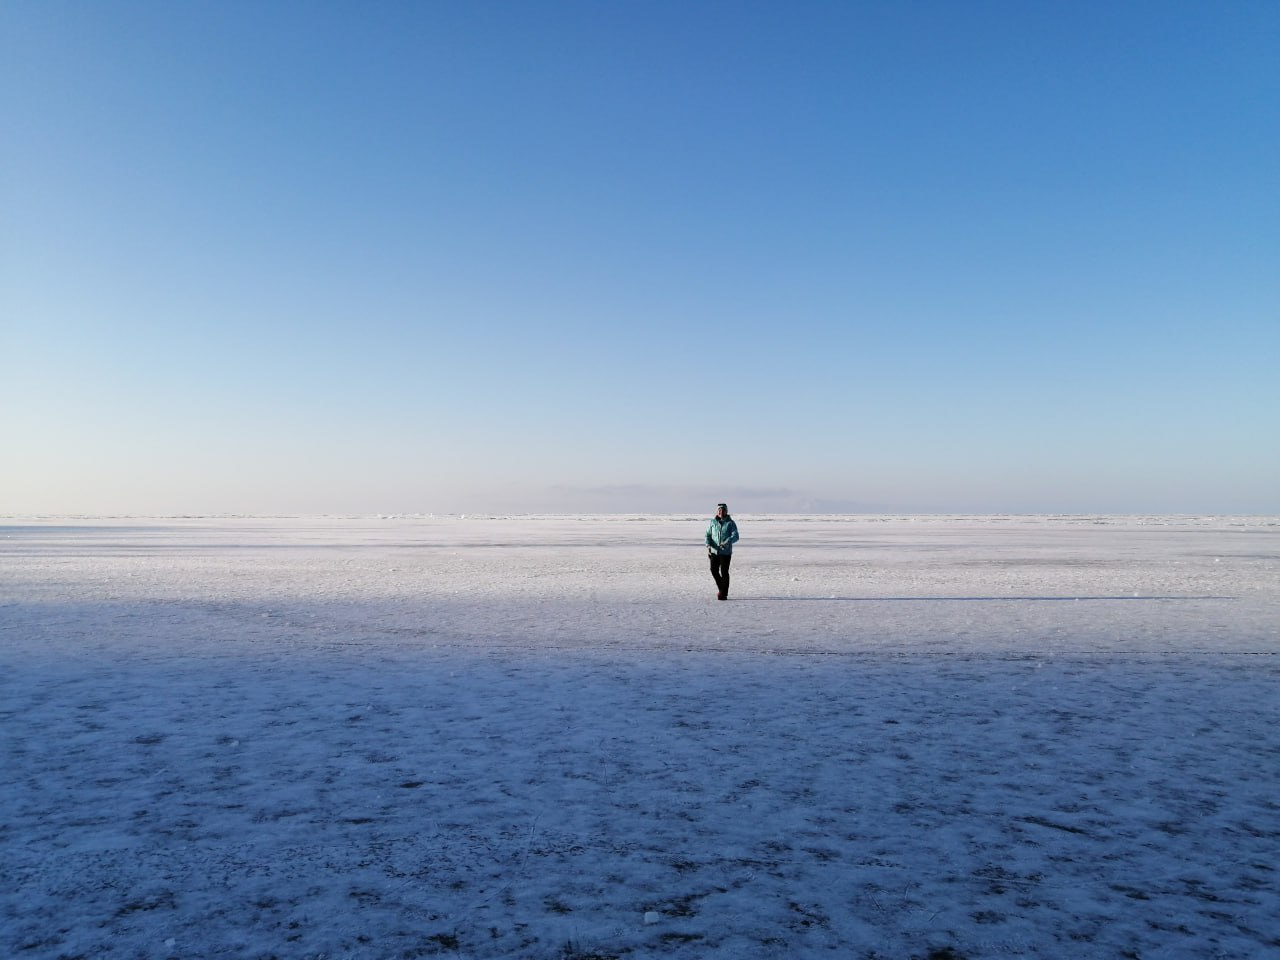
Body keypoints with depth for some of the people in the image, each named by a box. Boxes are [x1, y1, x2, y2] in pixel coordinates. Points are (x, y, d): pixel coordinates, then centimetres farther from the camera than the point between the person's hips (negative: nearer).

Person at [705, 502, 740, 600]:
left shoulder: (730, 523, -1)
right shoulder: (712, 522, 7)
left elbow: (735, 536, -11)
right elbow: (708, 535, 4)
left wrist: (727, 542, -29)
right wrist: (708, 545, -14)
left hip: (726, 552, -3)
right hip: (714, 551, 3)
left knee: (724, 572, -3)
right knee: (714, 570, -1)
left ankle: (724, 594, 6)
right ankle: (720, 587, 25)